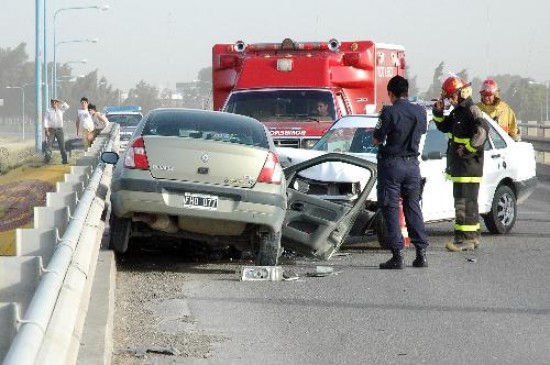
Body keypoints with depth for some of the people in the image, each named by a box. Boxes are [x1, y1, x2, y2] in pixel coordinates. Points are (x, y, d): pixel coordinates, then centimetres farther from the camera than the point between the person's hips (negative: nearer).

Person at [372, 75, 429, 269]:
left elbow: (376, 140, -11)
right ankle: (421, 252, 11)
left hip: (391, 163, -5)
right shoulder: (420, 111, 1)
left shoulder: (389, 112, -15)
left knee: (391, 209, 0)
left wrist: (378, 128, 7)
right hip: (412, 163, 5)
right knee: (413, 207, 14)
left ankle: (398, 255, -6)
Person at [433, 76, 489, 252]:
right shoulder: (457, 112, 16)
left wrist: (467, 149, -23)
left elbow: (482, 131, -27)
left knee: (465, 202, -11)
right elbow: (443, 127, 27)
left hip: (468, 165, -10)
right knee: (468, 202, 16)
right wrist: (438, 112, 11)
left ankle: (465, 239, -12)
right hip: (458, 166, 10)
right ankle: (473, 237, 25)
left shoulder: (472, 111, -14)